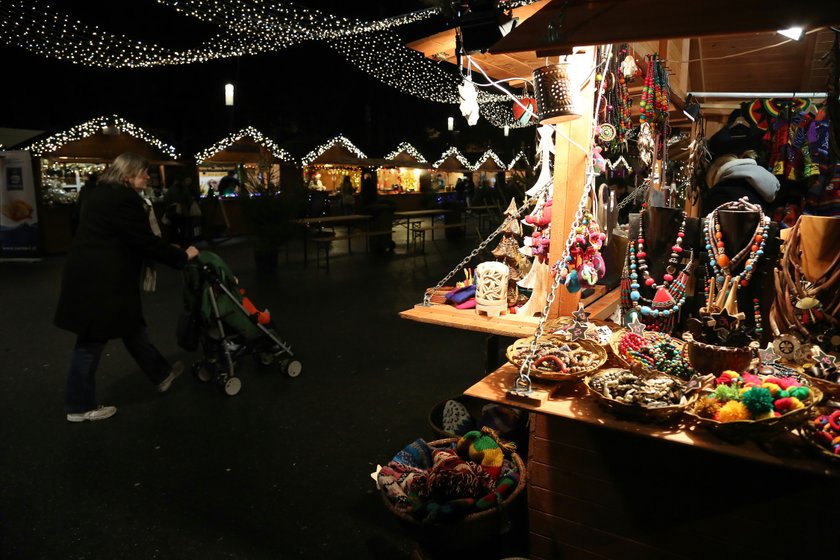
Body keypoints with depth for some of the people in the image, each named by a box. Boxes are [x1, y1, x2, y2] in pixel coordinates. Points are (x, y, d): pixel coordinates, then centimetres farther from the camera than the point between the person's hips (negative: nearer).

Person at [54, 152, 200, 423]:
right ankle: (79, 406, 16)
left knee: (131, 328, 19)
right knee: (92, 342, 2)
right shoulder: (124, 199, -17)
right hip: (101, 281, -10)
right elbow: (146, 242, -16)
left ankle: (161, 374, 34)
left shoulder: (97, 194, 14)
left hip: (91, 275, 10)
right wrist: (182, 256, -5)